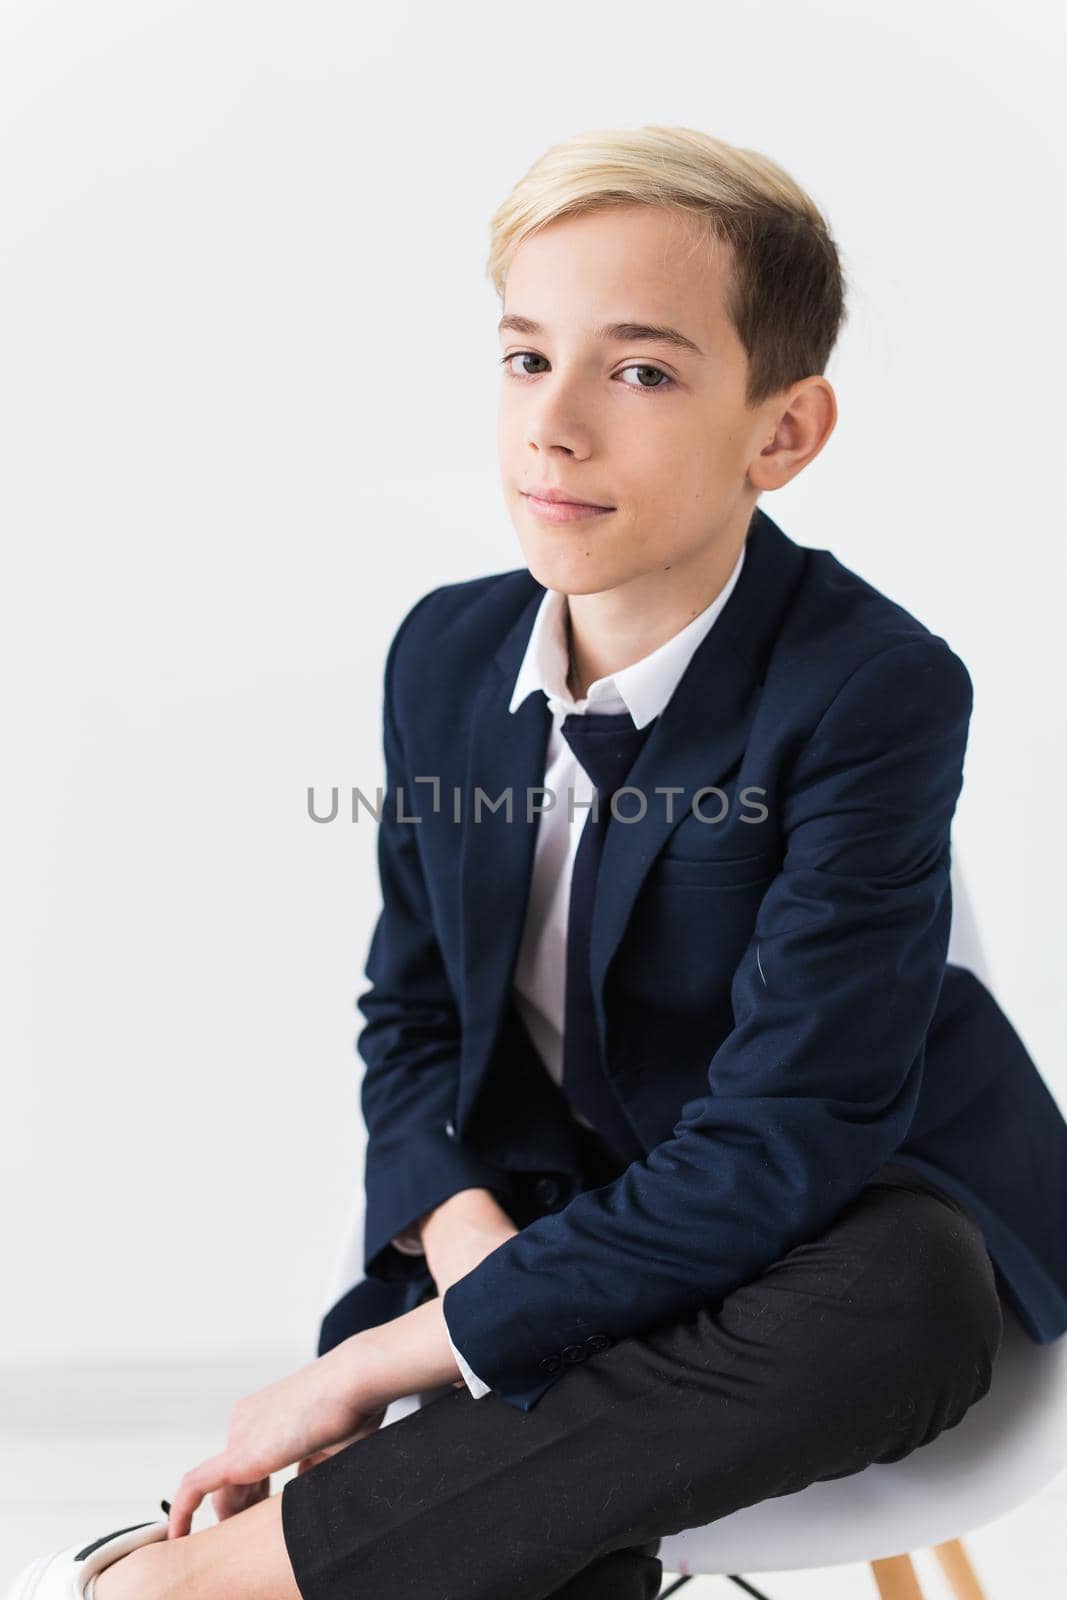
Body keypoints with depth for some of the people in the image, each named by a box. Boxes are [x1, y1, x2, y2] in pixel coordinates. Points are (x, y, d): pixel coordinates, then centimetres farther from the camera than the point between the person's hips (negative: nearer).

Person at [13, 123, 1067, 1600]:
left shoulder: (876, 690, -22)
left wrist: (385, 1359, -24)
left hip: (850, 1217, -2)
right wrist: (468, 1242, -17)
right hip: (552, 1204, 3)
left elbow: (779, 1150, -26)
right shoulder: (447, 654, -3)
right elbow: (410, 1021, 6)